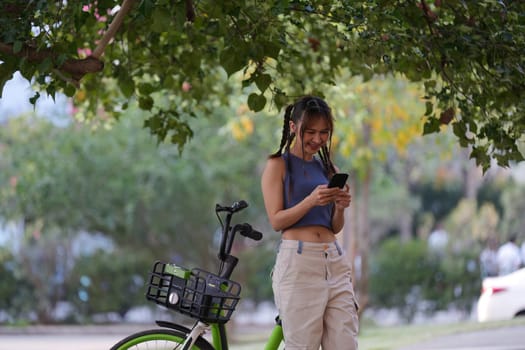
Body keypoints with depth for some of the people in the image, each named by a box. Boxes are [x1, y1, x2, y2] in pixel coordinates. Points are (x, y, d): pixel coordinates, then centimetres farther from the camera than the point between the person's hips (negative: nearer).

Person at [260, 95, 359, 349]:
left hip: (335, 261, 5)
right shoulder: (278, 165, 4)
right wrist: (311, 200, -18)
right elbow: (276, 220, -4)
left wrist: (340, 206, -4)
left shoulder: (326, 167, 19)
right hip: (298, 260, -5)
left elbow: (336, 227, 17)